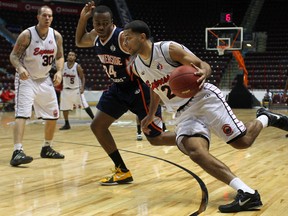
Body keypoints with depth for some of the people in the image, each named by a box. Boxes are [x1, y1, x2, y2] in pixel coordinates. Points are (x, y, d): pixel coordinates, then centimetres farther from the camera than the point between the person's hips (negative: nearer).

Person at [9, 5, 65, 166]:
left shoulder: (56, 36, -3)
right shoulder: (27, 34, -16)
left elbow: (60, 57, 8)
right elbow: (14, 55, -11)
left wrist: (59, 71, -11)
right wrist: (20, 68, -31)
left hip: (45, 80, 6)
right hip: (26, 79, -5)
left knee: (53, 116, 10)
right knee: (22, 114, -20)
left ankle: (47, 148, 27)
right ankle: (17, 152, -25)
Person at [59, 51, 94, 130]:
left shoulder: (77, 66, -9)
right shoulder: (63, 65, 0)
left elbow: (82, 78, -5)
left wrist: (82, 87, -17)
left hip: (76, 89, -3)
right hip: (66, 89, 4)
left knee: (85, 106, -7)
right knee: (64, 108, 5)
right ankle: (67, 124, 18)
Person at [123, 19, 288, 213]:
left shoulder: (169, 48, -13)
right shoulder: (137, 66, 7)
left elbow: (203, 65, -13)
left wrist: (202, 73, -36)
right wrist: (150, 115, 28)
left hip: (205, 99, -5)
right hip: (184, 113, 5)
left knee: (242, 141, -7)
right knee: (195, 152, -24)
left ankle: (265, 119, 28)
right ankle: (247, 193, -30)